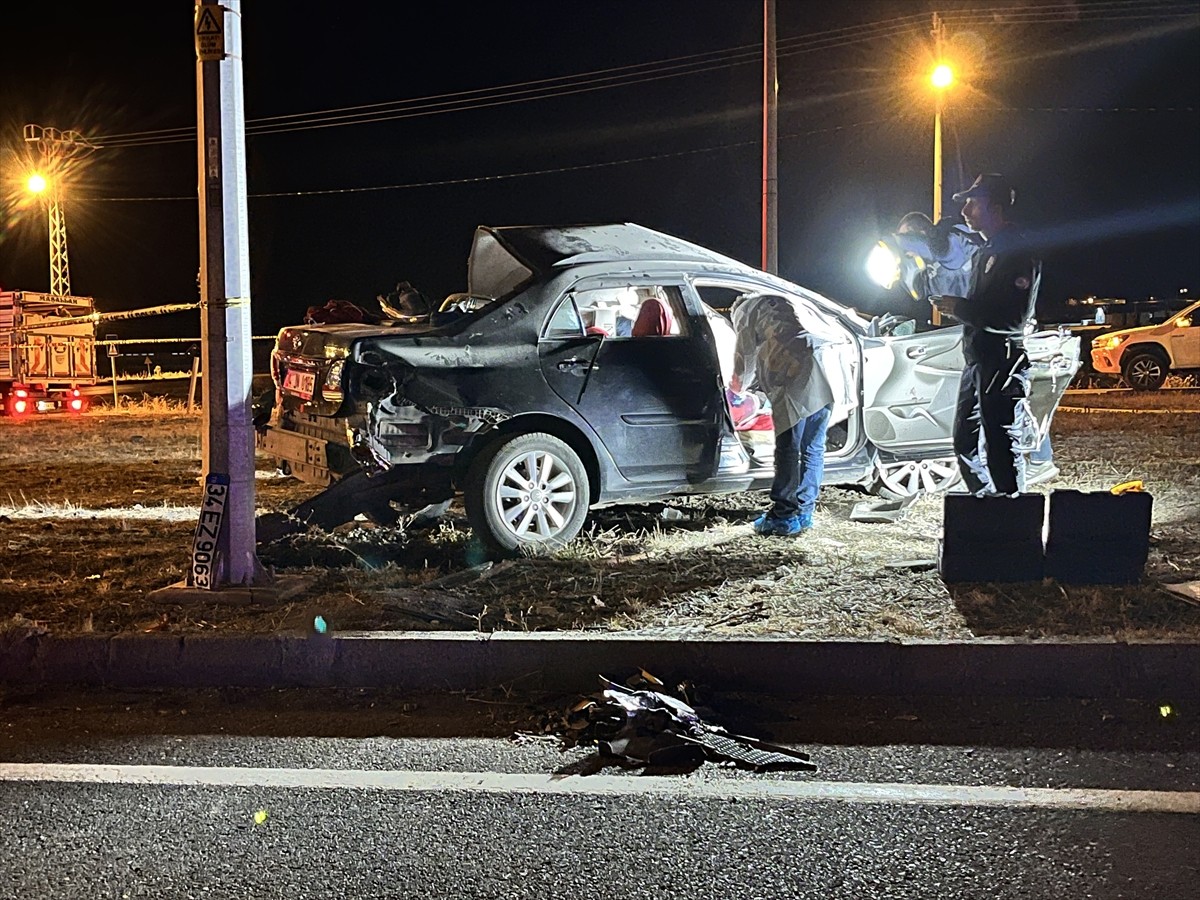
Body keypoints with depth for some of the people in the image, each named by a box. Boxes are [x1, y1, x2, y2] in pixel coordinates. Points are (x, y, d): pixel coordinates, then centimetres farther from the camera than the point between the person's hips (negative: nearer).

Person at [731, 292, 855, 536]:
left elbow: (746, 355, 21)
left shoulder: (746, 309, 20)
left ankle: (785, 516, -2)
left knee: (788, 447, -3)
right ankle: (804, 513, 16)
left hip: (803, 366, -7)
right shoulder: (788, 304, 40)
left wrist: (738, 385, 39)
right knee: (813, 447, 12)